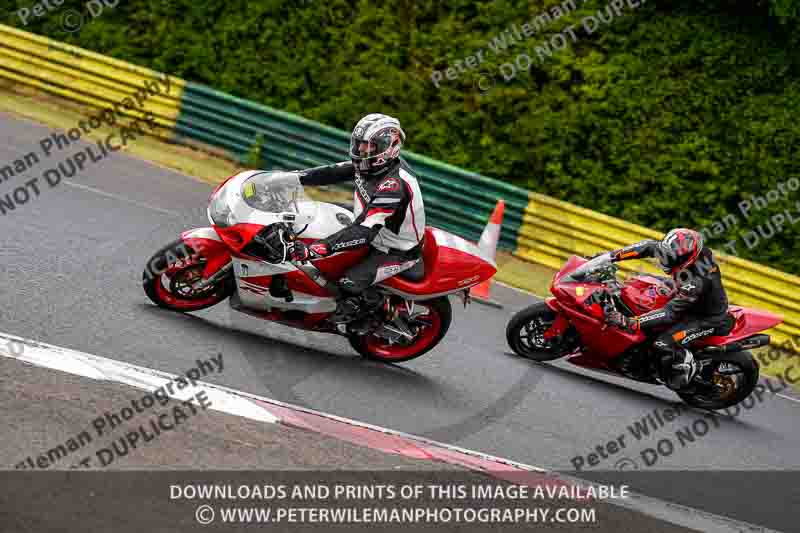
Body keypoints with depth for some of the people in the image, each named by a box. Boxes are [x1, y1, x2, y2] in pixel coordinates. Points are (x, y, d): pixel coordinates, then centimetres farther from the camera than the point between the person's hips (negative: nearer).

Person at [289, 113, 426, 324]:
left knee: (349, 284, -26)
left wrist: (314, 249, -48)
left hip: (397, 252, -10)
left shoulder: (394, 187, -34)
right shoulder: (377, 163, -6)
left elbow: (363, 232, -41)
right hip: (378, 238, 10)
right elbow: (333, 173, 1)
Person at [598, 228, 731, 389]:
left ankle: (687, 368, 1)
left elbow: (671, 313, -36)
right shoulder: (688, 249, -18)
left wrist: (630, 323, -40)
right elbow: (649, 246, -7)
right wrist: (613, 255, -13)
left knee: (663, 344, -26)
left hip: (708, 319, -9)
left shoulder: (696, 282, -40)